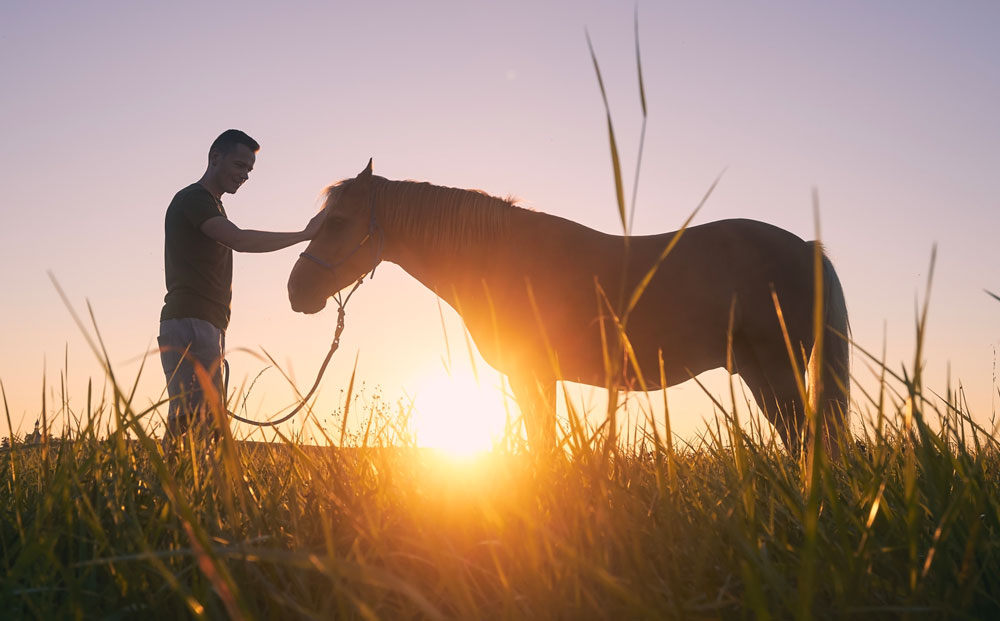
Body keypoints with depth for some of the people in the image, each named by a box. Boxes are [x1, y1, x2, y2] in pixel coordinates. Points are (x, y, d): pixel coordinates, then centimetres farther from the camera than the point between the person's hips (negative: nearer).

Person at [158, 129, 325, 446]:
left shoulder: (211, 205, 25)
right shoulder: (193, 199, -6)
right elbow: (241, 240, -22)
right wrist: (305, 234, -17)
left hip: (207, 326, 10)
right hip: (189, 325, -10)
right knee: (193, 419, -17)